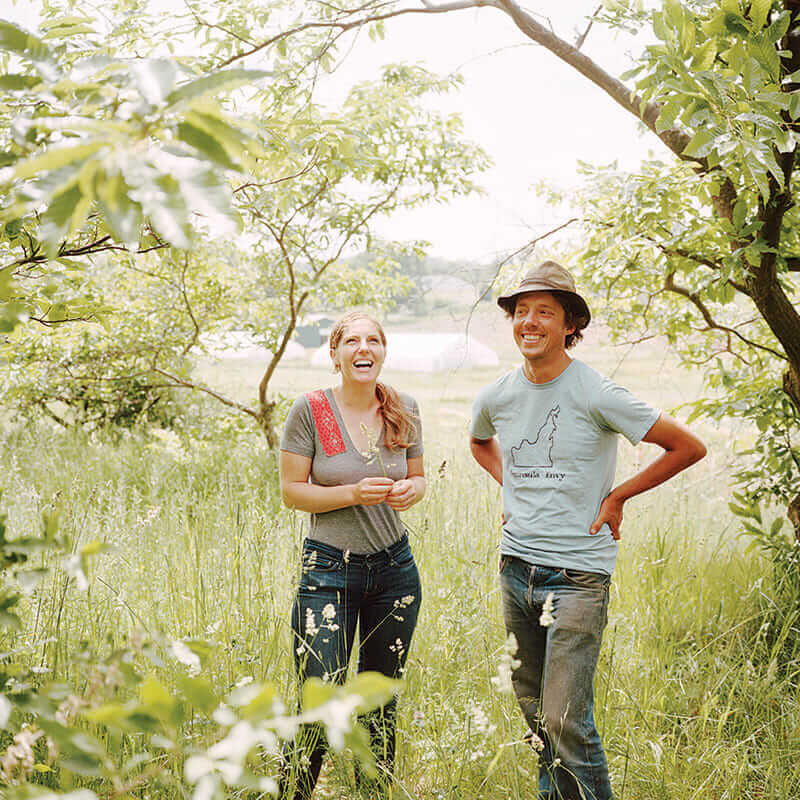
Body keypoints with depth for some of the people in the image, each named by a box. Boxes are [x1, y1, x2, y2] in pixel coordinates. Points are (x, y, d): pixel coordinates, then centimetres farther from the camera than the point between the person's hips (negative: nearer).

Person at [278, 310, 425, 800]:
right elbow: (291, 492, -6)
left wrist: (410, 490, -10)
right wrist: (353, 493, -20)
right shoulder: (311, 410, -8)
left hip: (395, 568, 4)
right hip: (330, 570, -4)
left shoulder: (405, 410, 3)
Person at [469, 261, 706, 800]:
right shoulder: (496, 398, 4)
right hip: (515, 567, 6)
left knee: (566, 721, -10)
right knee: (533, 712, 16)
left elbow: (688, 447, -7)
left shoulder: (596, 396, -13)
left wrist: (617, 496, -5)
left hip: (577, 575, -6)